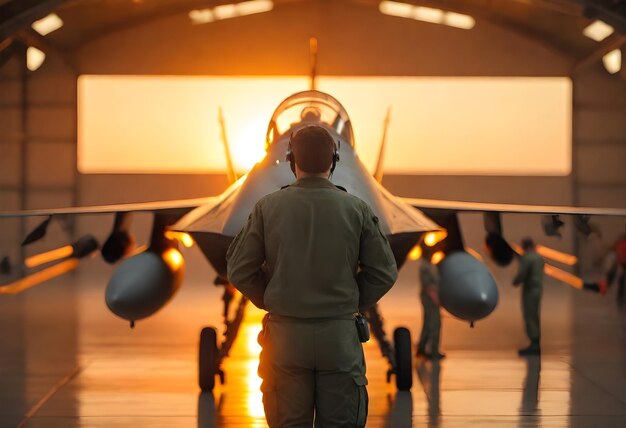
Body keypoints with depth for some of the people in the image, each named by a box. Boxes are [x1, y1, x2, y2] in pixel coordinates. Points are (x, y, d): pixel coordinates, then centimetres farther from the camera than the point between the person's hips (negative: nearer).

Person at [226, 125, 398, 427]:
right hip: (339, 335, 0)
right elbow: (384, 272, -1)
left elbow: (239, 270, -2)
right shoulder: (356, 209, -4)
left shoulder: (268, 207, -4)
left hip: (285, 336, 0)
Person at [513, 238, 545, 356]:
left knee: (530, 317, -6)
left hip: (529, 290, -9)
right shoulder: (539, 257, 12)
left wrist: (515, 282, 1)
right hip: (538, 288, 9)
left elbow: (521, 274, -20)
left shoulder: (526, 258, -15)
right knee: (535, 317, 13)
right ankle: (536, 345, 15)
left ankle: (533, 345, -8)